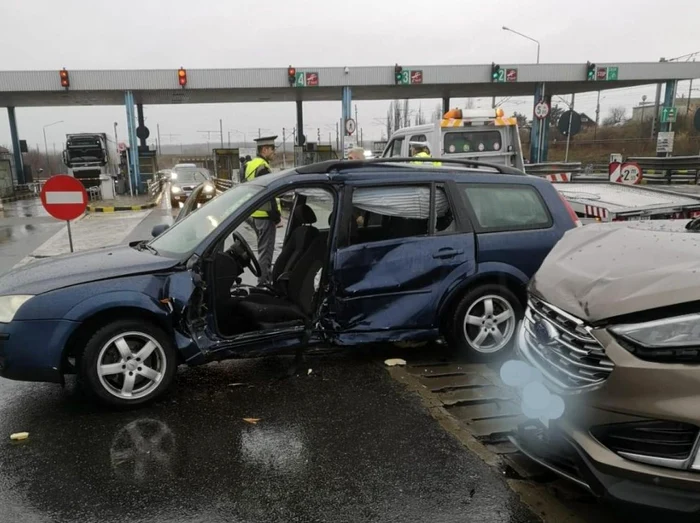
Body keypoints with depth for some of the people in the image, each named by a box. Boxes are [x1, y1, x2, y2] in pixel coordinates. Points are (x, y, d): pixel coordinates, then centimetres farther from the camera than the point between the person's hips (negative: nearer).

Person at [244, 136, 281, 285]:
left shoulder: (250, 165, 15)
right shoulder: (263, 167, -16)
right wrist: (276, 214, -15)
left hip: (254, 214, 10)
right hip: (264, 215, -10)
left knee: (264, 249, 20)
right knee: (265, 250, -5)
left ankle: (264, 279, 30)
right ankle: (263, 282, -2)